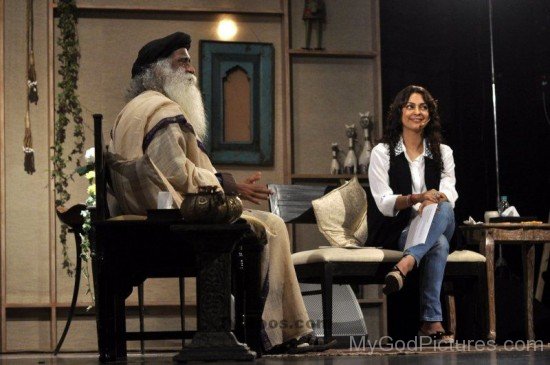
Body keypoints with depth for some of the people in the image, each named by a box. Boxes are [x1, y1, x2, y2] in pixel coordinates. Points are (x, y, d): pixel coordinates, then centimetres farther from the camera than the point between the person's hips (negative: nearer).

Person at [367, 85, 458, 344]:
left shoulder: (442, 153, 13)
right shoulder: (382, 152, 2)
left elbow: (450, 194, -3)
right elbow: (384, 203, -9)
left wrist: (434, 199, -29)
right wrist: (415, 198, -30)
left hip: (434, 228, 3)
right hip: (395, 231, -3)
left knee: (443, 209, -35)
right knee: (439, 244, -37)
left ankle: (404, 265, -55)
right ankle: (432, 321, -47)